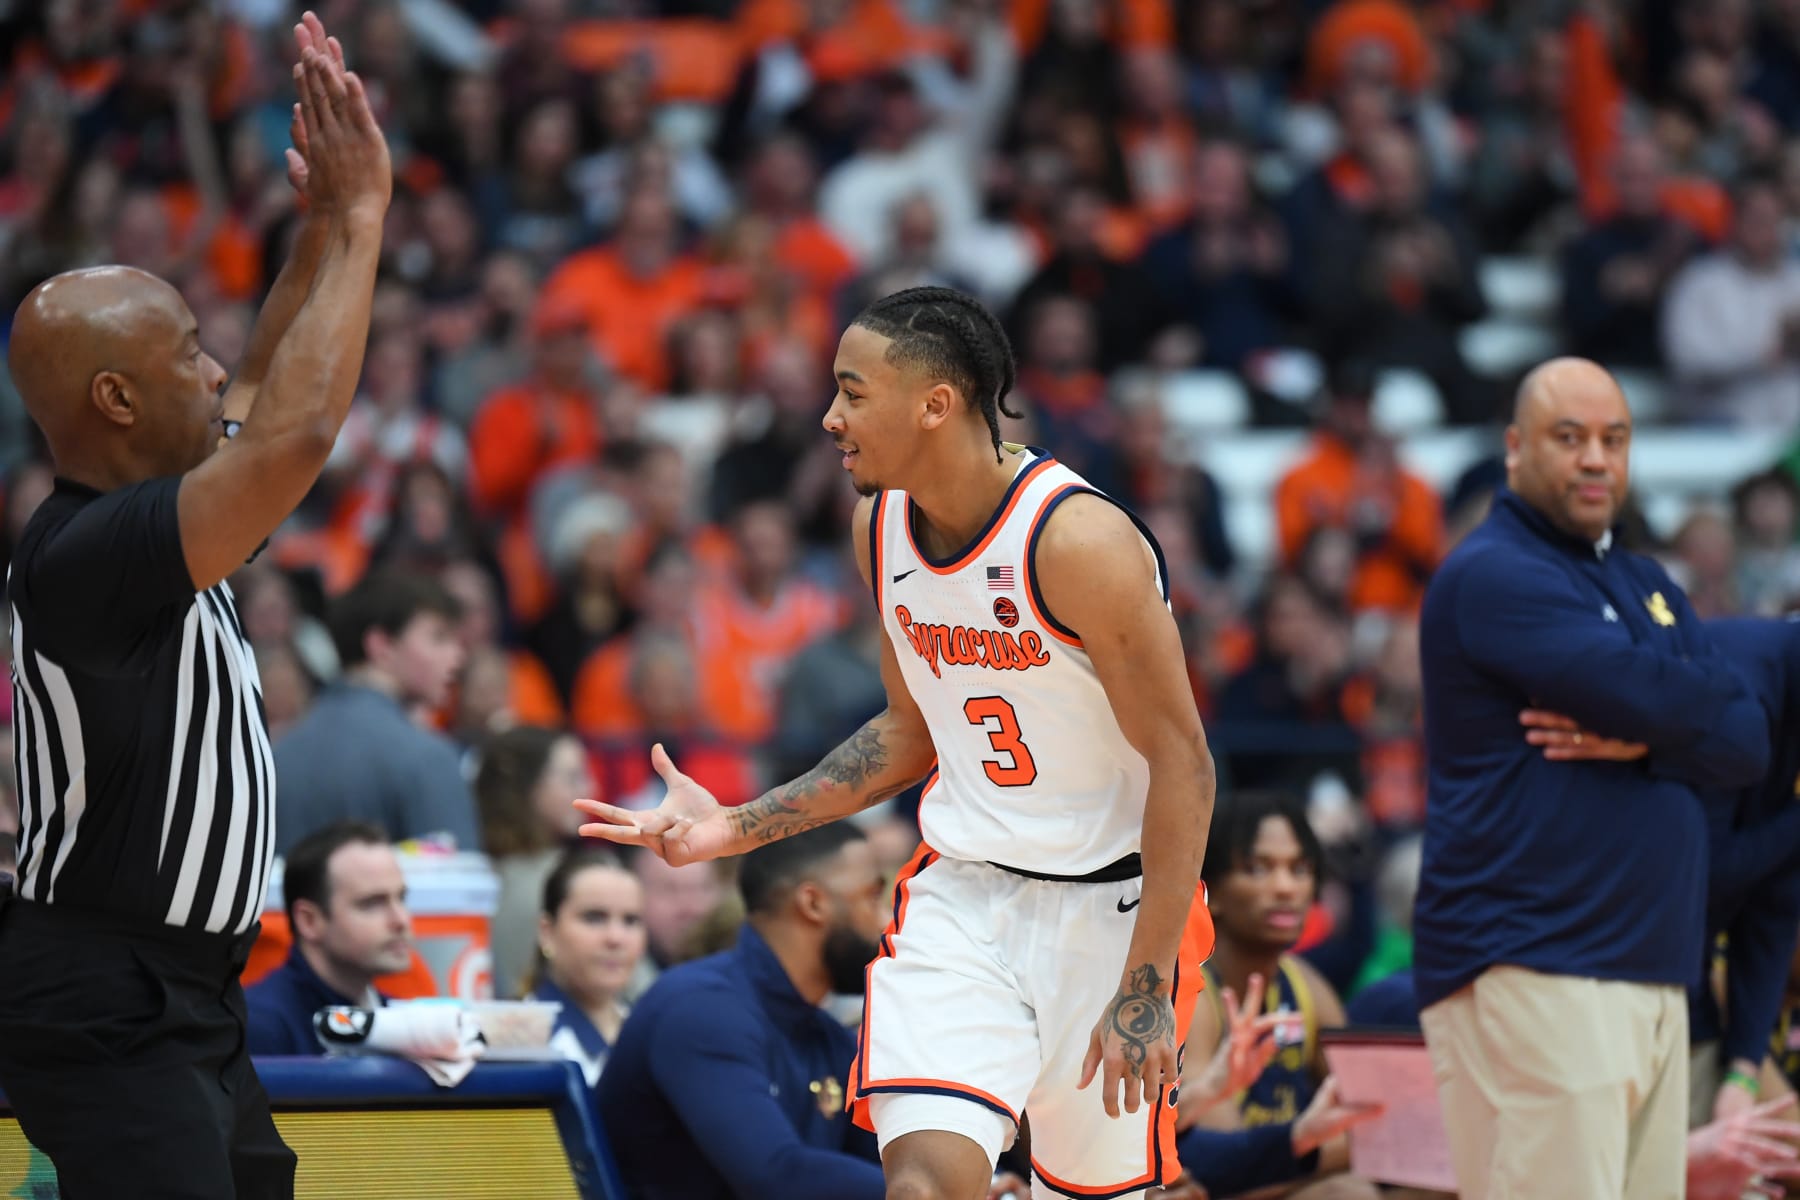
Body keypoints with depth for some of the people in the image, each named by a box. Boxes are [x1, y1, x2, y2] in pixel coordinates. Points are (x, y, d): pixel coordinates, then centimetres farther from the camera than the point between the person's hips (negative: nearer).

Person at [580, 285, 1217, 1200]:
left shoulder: (1080, 541, -22)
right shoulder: (879, 524, 1)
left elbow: (1183, 766, -18)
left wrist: (1144, 987, -21)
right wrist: (737, 829, 6)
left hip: (1108, 907, -4)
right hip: (962, 893, 5)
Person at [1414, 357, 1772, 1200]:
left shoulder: (1644, 585, 22)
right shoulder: (1493, 576, -5)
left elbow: (1746, 747, 10)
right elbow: (1647, 690, -17)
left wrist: (1635, 740, -10)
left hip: (1652, 968, 8)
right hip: (1529, 967, -8)